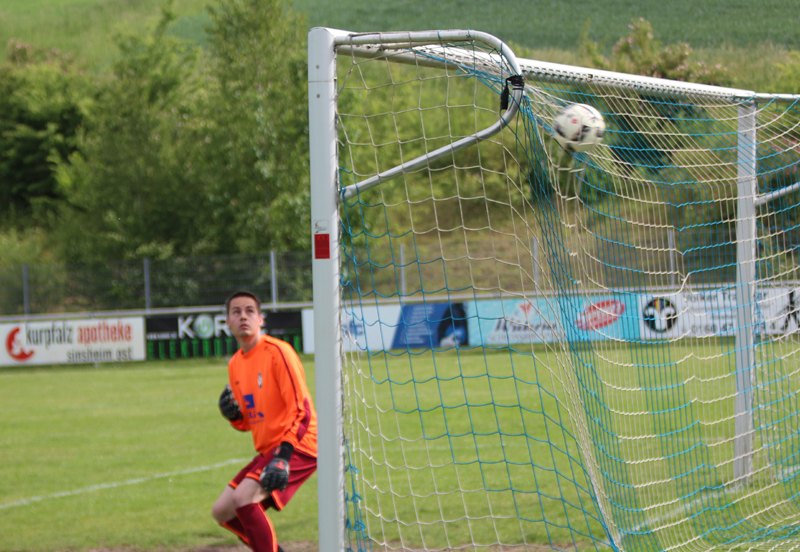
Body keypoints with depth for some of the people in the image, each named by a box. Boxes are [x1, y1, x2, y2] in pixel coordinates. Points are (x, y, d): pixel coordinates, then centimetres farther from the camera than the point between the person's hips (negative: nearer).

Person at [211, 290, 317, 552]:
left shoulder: (278, 352, -13)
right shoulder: (235, 364, 12)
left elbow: (302, 411, -18)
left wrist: (283, 457, -26)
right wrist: (233, 415, -2)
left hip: (298, 446, -9)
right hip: (268, 450, 9)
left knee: (242, 497, -26)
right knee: (222, 511, 4)